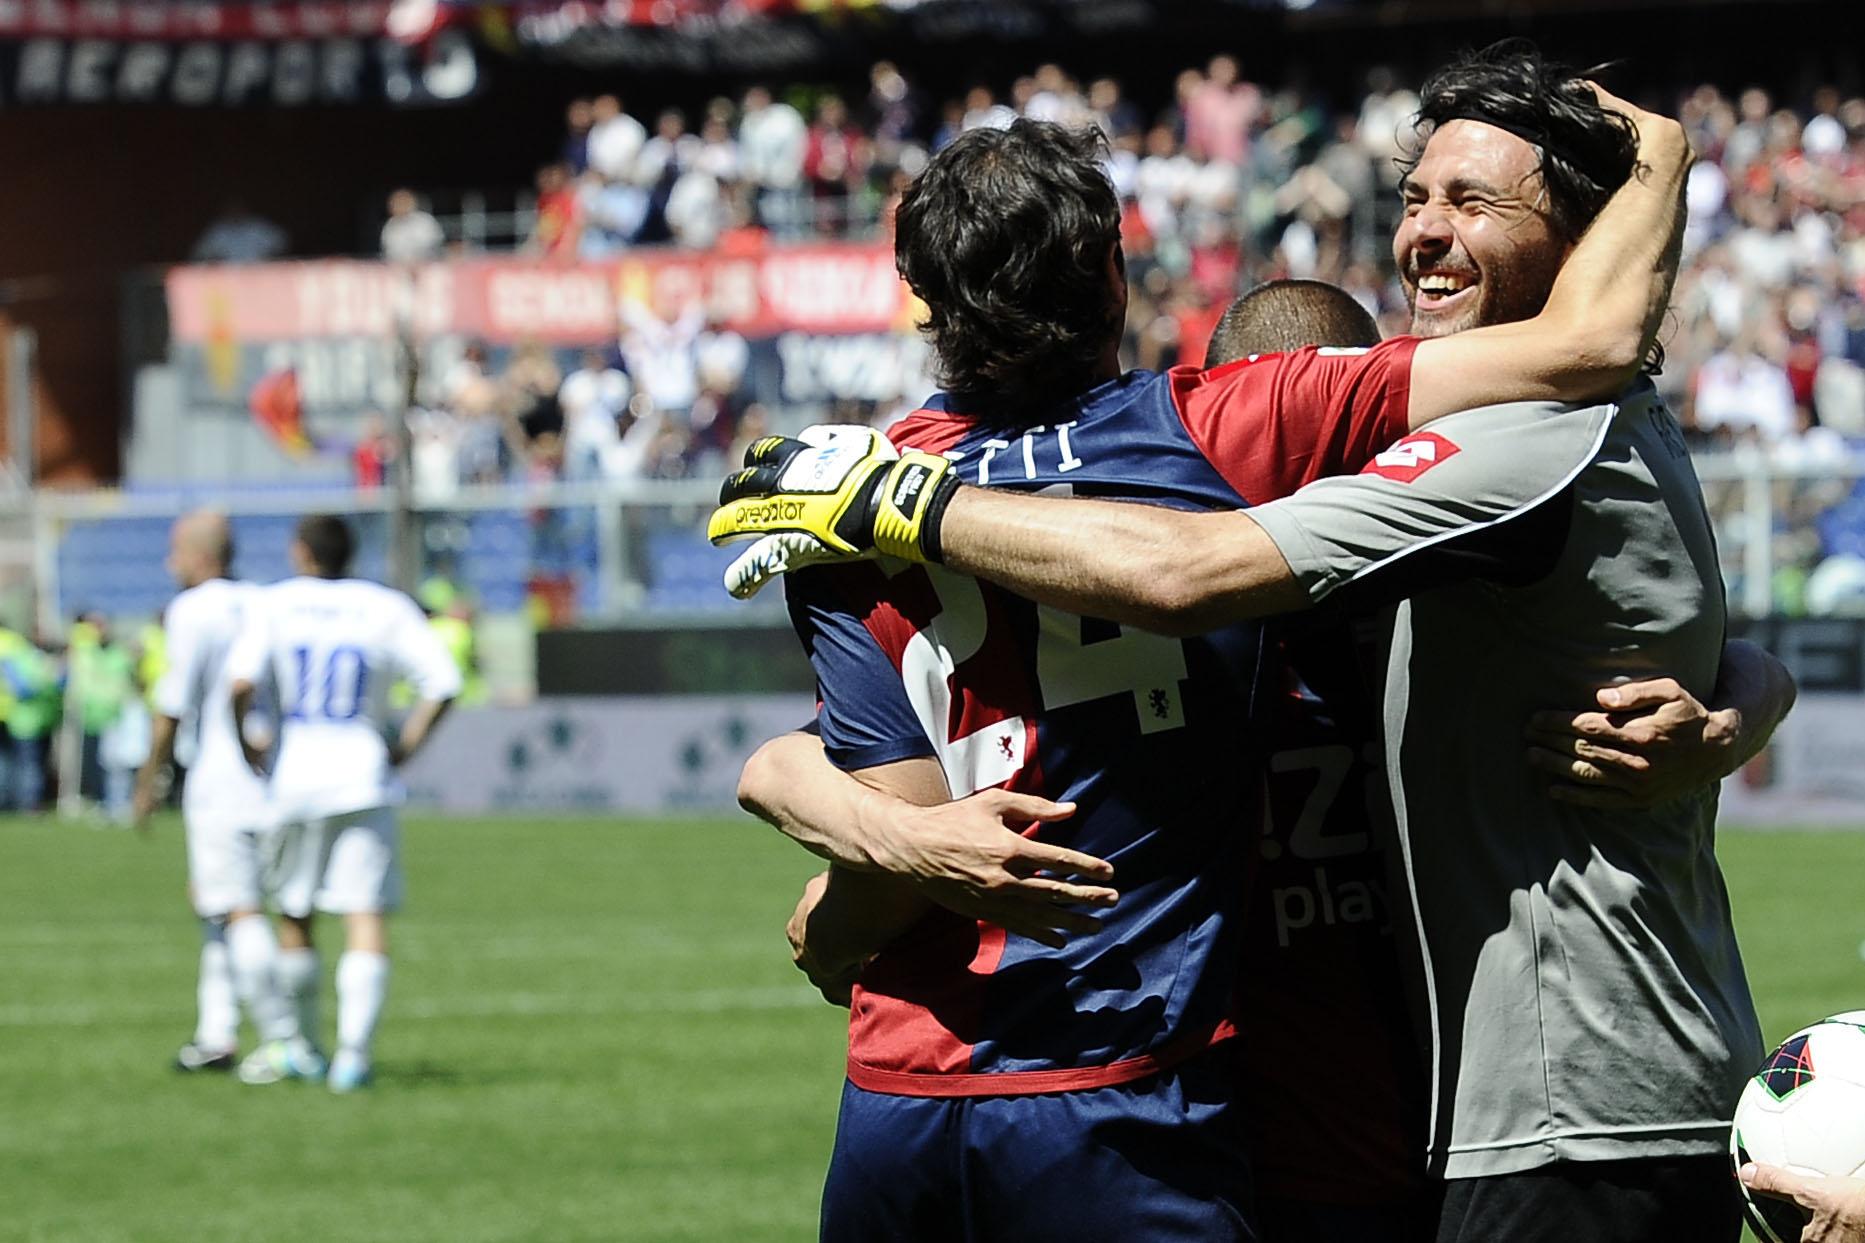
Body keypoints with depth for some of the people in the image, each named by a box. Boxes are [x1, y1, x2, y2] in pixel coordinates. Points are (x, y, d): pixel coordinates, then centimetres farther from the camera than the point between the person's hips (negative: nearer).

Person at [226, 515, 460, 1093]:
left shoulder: (275, 604, 2)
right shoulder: (389, 609, 3)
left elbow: (240, 682, -11)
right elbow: (443, 684, -6)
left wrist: (243, 746, 3)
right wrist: (405, 748, 2)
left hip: (293, 779, 1)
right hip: (364, 779, -1)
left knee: (294, 916, 15)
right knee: (366, 917, -3)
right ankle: (352, 1054, -14)